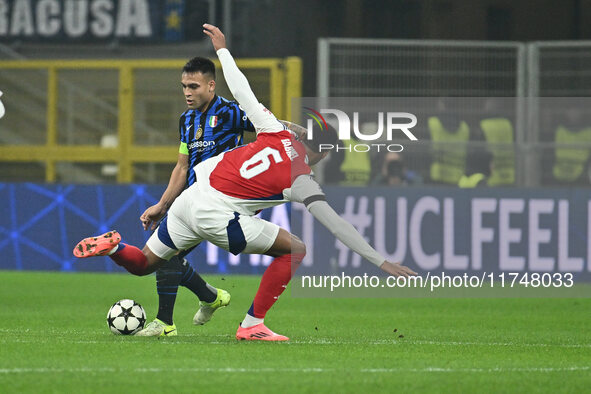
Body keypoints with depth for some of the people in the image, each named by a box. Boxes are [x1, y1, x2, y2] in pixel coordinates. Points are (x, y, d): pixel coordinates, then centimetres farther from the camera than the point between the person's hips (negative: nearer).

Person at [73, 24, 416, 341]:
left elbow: (242, 91, 9)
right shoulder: (301, 180, -10)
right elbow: (335, 224, -14)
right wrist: (381, 262, -14)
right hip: (216, 216, -7)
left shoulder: (277, 133, 2)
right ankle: (252, 325, 3)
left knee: (143, 263, 26)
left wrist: (222, 49, 23)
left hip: (189, 197, 7)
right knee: (294, 249, 3)